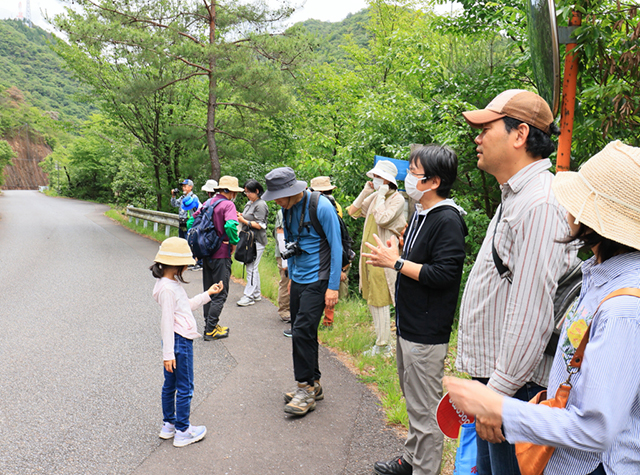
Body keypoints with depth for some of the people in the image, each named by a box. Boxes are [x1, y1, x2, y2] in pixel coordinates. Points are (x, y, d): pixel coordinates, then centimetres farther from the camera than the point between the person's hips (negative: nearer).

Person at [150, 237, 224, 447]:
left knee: (170, 385, 19)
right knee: (184, 388, 2)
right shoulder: (167, 288, -21)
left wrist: (208, 294, 19)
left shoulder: (172, 283, 10)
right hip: (179, 341, -10)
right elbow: (167, 321, -22)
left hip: (181, 341, 10)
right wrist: (168, 353, -21)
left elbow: (187, 305, 21)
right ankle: (182, 432, 14)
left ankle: (169, 425, 33)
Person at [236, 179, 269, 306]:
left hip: (257, 241, -9)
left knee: (251, 268, -7)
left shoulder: (261, 205, -12)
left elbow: (259, 225, -17)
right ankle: (256, 294, 22)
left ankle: (249, 296, -2)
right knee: (252, 267, 13)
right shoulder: (249, 203, 15)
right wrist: (241, 216, 6)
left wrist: (244, 221, -17)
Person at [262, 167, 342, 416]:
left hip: (317, 280, -8)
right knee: (300, 333, 11)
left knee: (302, 331, -11)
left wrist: (333, 286, -16)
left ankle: (307, 389, 5)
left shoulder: (321, 207, -16)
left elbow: (336, 246, -14)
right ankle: (313, 384, 26)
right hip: (298, 280, 8)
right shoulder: (287, 209, 6)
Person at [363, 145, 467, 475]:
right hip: (408, 324, 10)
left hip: (427, 333, -10)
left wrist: (396, 262, -19)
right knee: (413, 401, 23)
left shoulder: (448, 220, -19)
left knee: (425, 409, 4)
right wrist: (393, 254, 3)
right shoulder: (420, 213, 11)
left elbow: (443, 274, -25)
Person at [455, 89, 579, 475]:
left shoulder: (540, 204, -20)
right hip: (493, 375, 10)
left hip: (515, 386, -10)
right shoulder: (515, 197, 14)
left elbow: (532, 313, -25)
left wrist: (499, 390, -20)